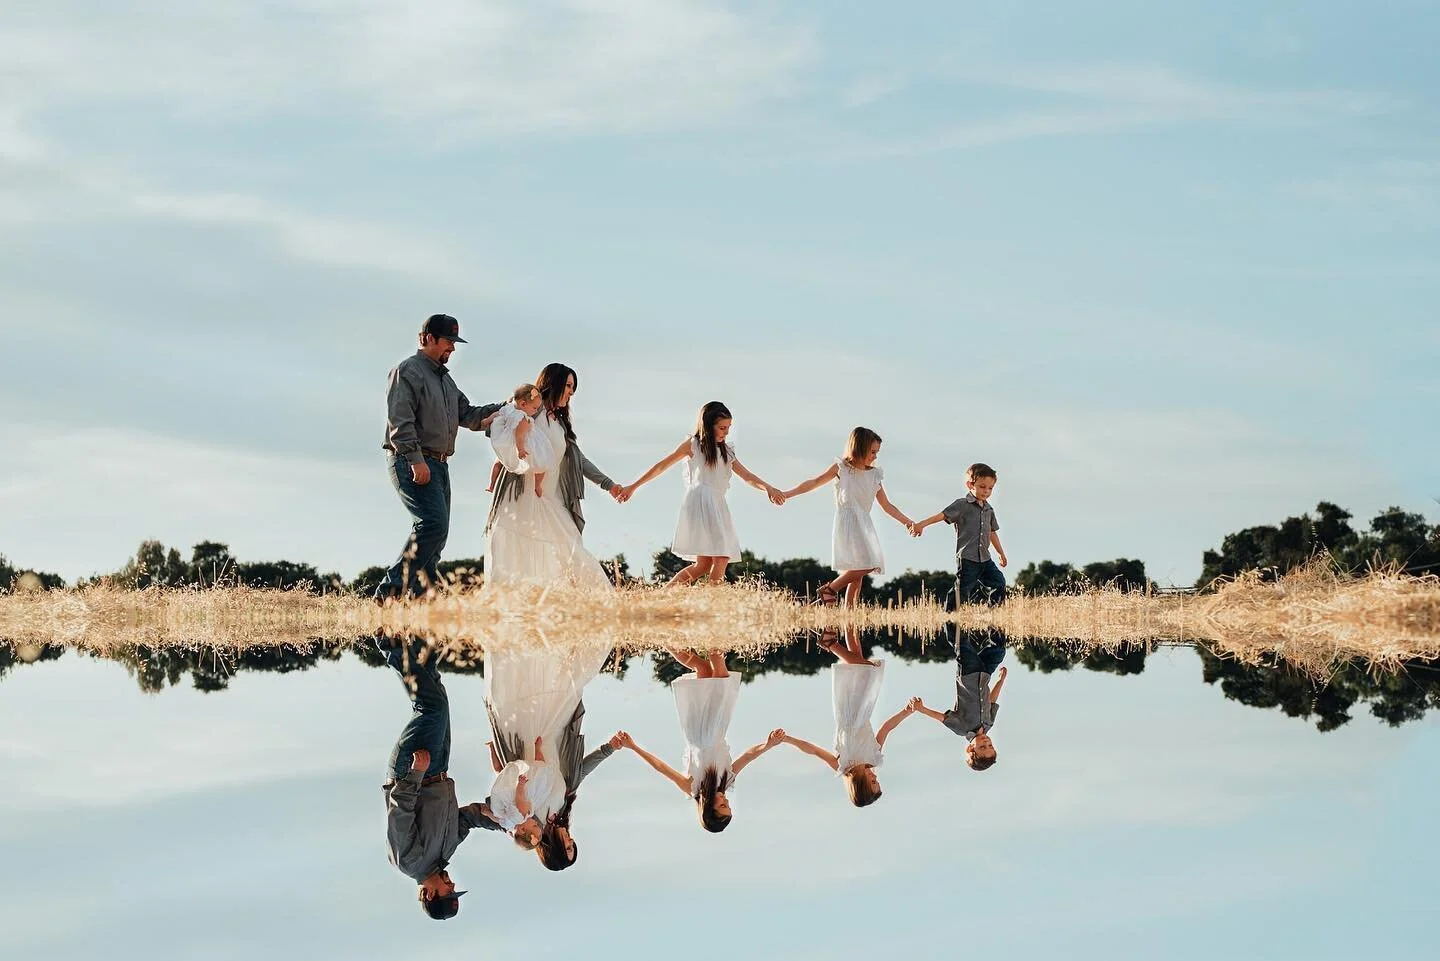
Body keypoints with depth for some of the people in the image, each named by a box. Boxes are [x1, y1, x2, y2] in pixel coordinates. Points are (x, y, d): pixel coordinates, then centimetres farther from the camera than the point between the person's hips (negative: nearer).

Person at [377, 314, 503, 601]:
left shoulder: (445, 378, 25)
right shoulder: (407, 370, -4)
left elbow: (468, 415, 24)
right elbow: (399, 420, -14)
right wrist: (415, 459, -23)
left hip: (438, 465, 10)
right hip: (412, 463, -10)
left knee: (435, 535, 5)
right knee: (433, 524, -23)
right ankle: (391, 591, -25)